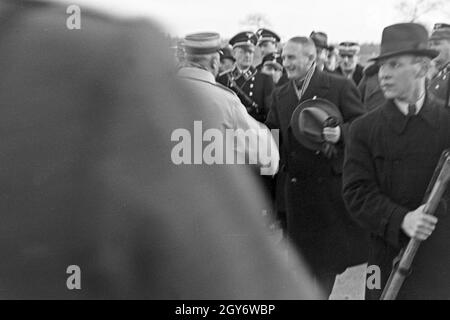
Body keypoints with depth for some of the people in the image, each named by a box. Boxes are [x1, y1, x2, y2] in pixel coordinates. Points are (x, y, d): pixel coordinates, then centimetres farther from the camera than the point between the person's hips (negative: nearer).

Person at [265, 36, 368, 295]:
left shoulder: (341, 87, -6)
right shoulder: (280, 95, 10)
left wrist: (340, 133, -26)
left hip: (333, 184, -4)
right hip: (298, 188, 4)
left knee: (331, 255, 6)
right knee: (306, 256, 10)